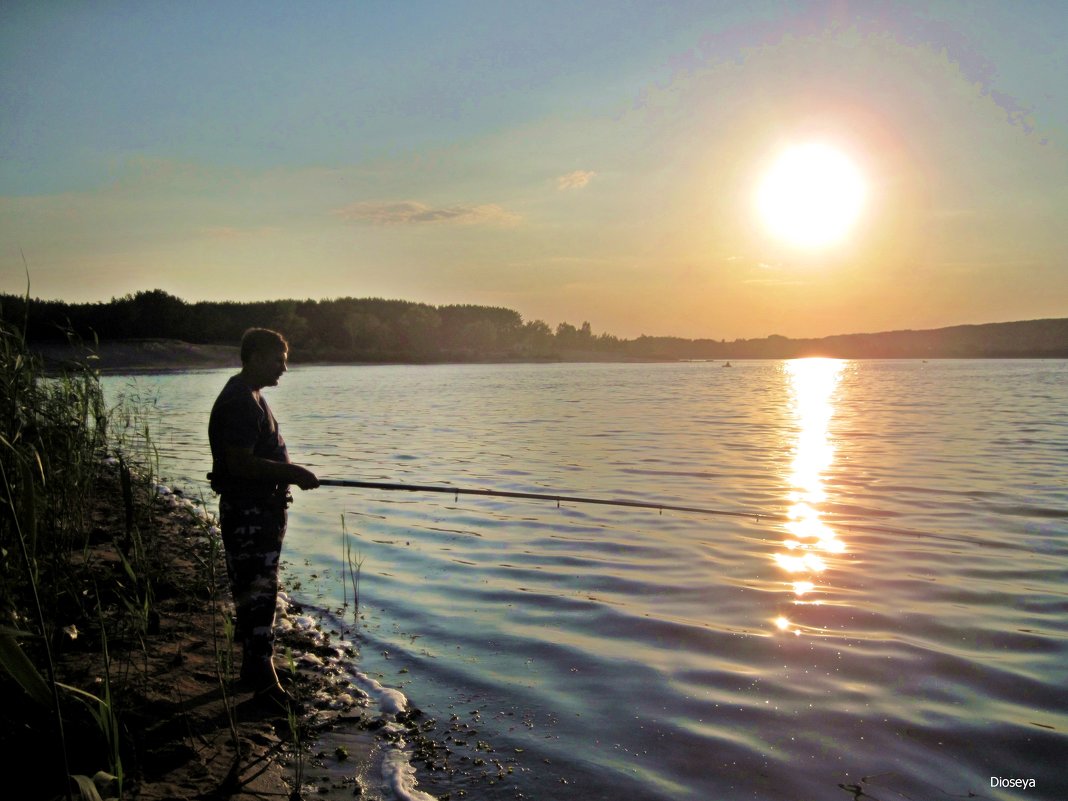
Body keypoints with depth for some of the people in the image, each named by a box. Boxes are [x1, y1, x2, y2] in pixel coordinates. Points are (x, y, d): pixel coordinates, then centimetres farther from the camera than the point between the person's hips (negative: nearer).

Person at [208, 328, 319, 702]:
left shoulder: (251, 397, 15)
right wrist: (292, 473, -20)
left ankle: (255, 669, 31)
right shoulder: (240, 402, -19)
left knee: (259, 591, 18)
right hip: (247, 513, -11)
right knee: (257, 592, -6)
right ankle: (263, 680, 1)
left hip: (262, 509, 11)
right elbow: (240, 463, -26)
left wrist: (288, 474, 13)